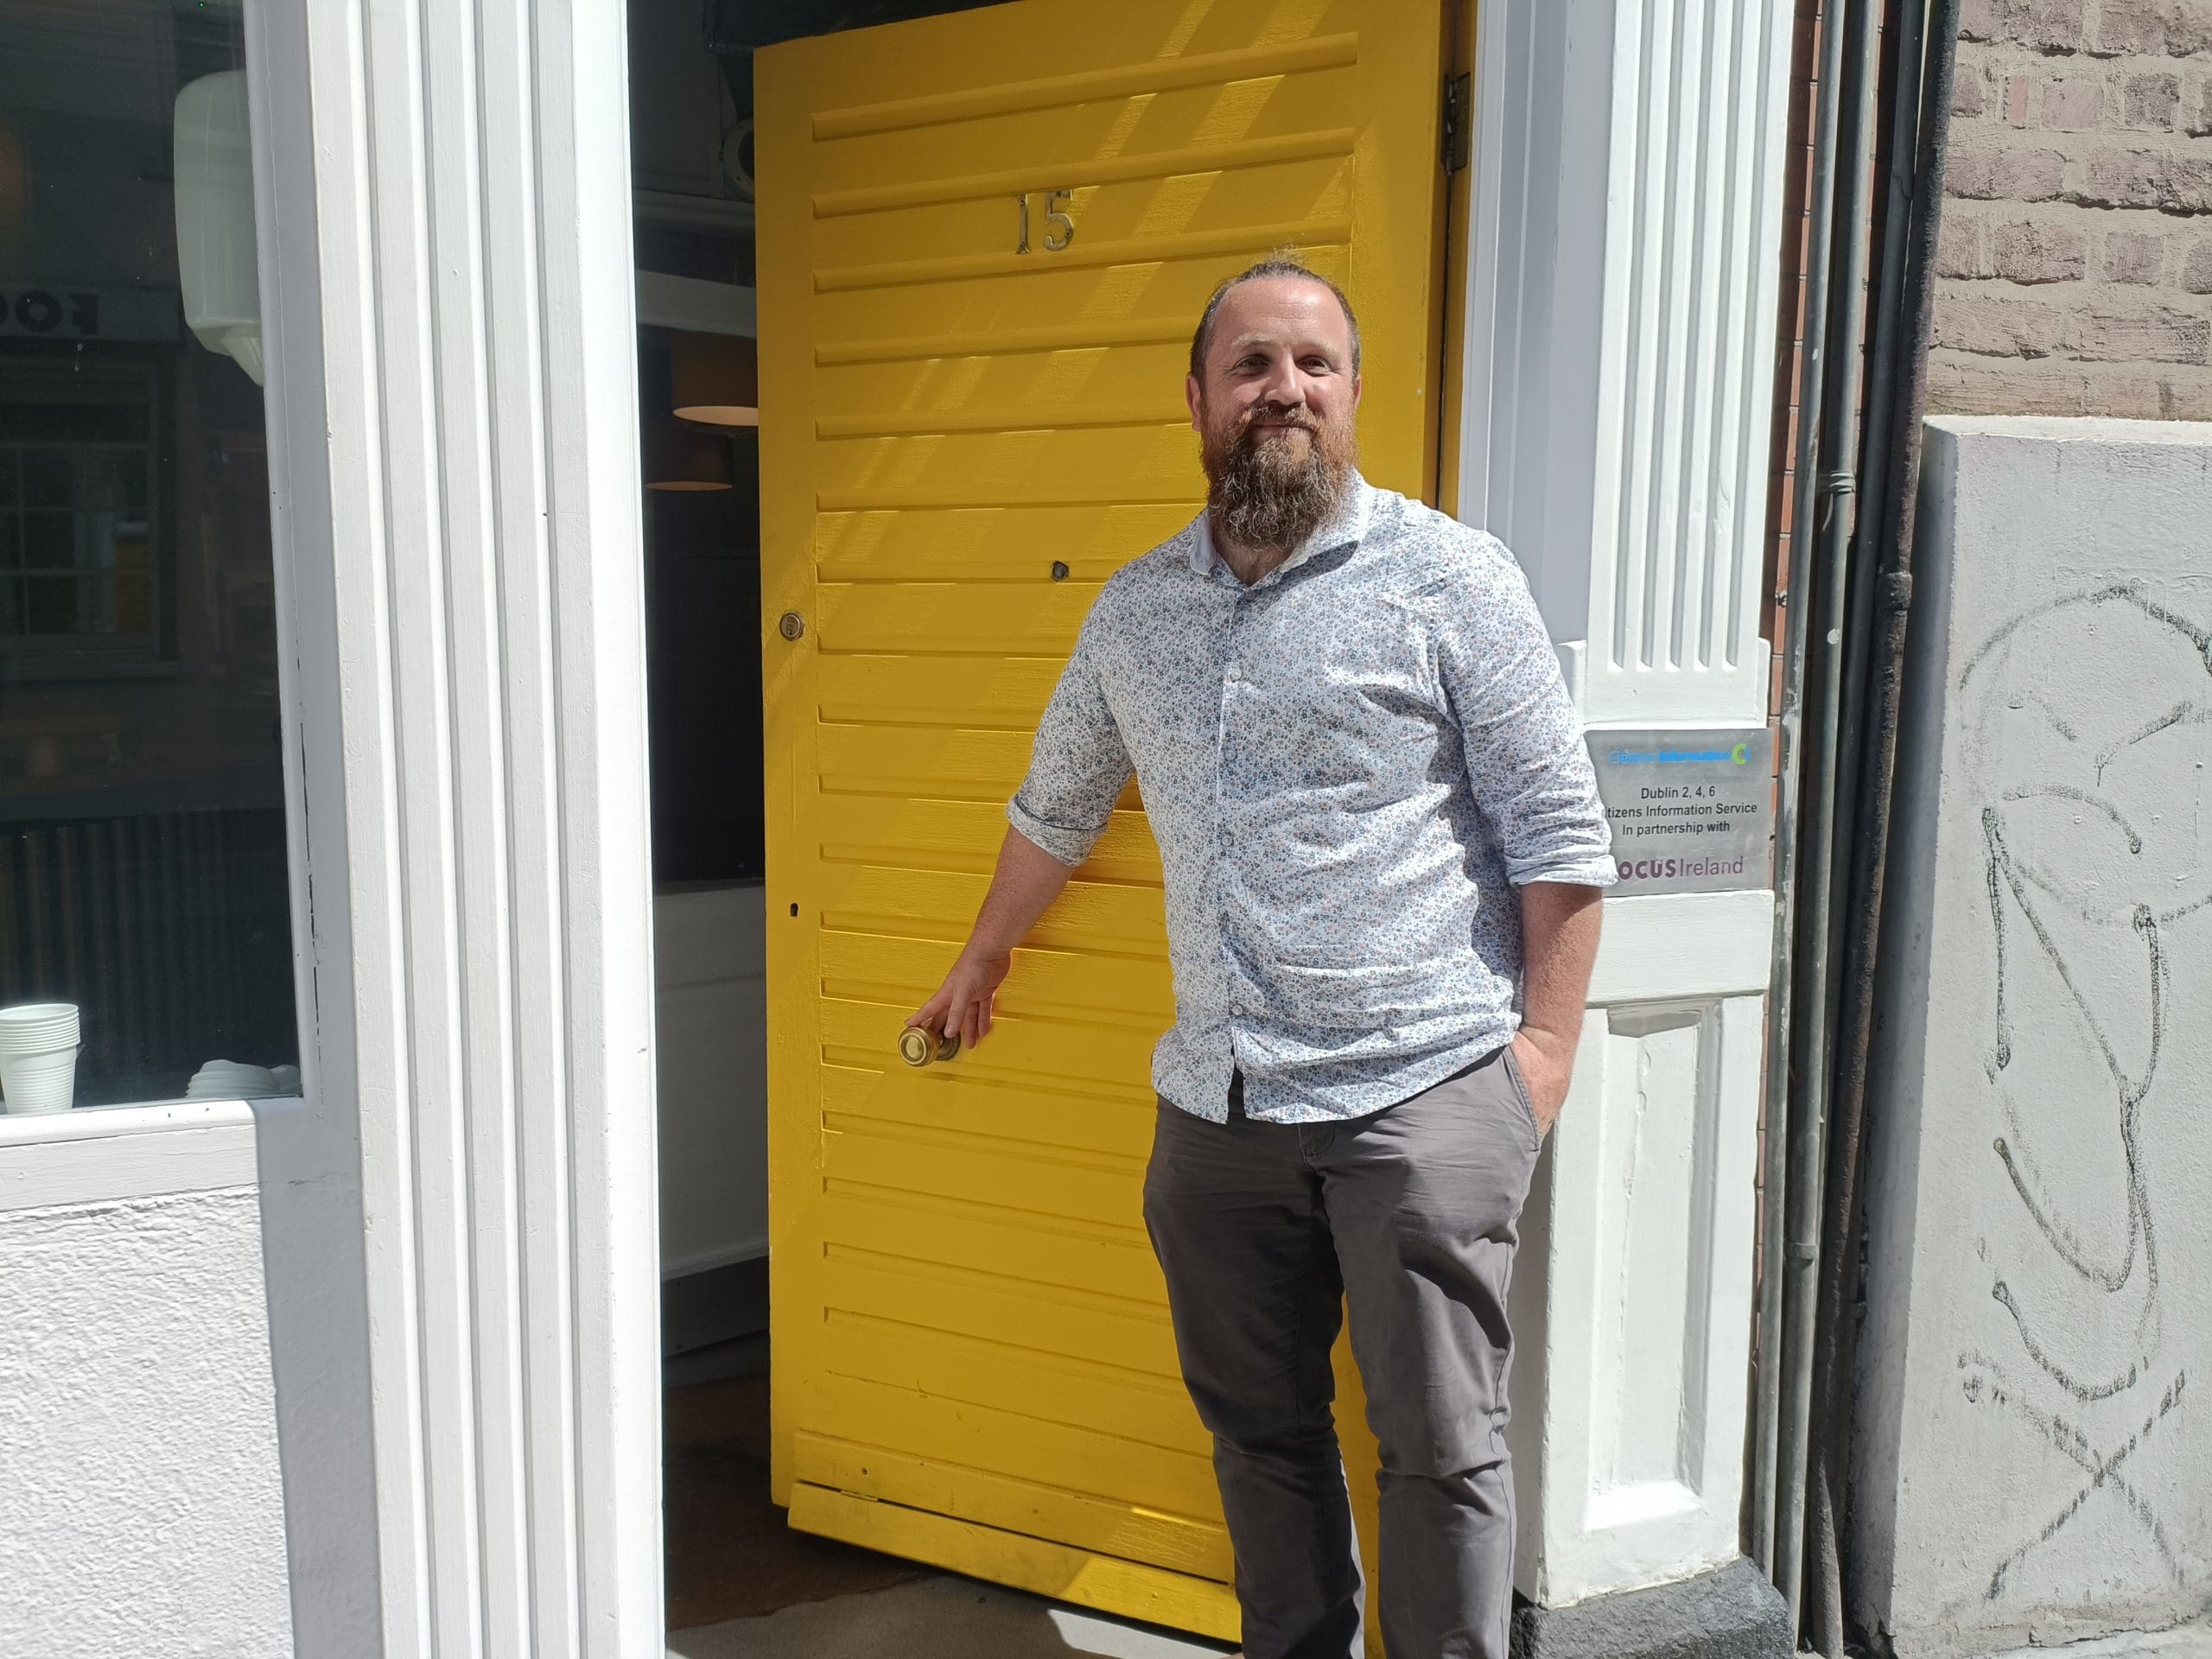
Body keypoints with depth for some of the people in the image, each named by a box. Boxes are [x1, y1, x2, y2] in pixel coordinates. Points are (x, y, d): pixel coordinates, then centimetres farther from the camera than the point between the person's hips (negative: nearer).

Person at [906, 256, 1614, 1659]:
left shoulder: (1452, 578, -4)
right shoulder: (1135, 609, 11)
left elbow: (1562, 832, -4)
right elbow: (1057, 806, 25)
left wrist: (1548, 1042, -9)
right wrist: (983, 963, 34)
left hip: (1424, 1095, -5)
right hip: (1217, 1106, 5)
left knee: (1440, 1443, 4)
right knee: (1259, 1431, 16)